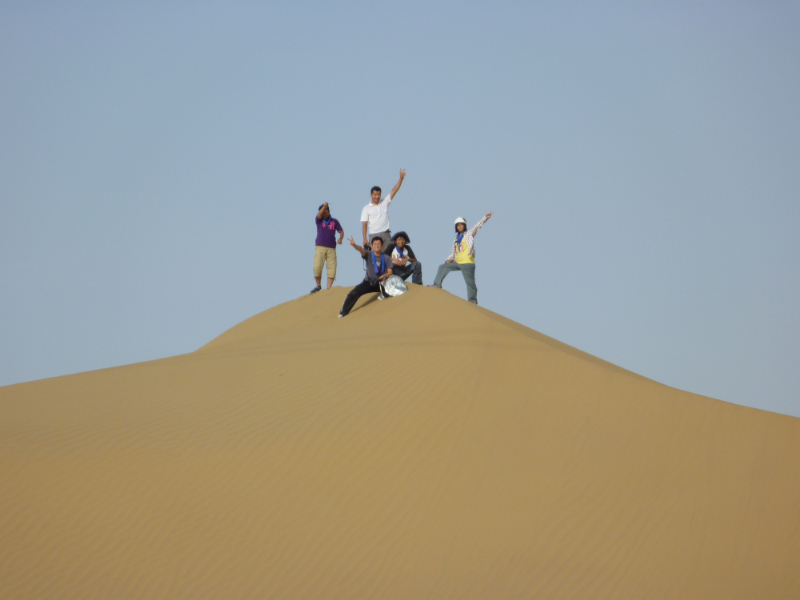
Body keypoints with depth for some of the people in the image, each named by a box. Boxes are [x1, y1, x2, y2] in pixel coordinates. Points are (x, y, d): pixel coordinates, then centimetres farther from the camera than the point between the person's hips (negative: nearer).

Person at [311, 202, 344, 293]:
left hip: (331, 248, 1)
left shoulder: (334, 221, 9)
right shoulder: (319, 220, 7)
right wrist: (324, 206, -32)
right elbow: (319, 215, -14)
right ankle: (318, 285, 6)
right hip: (320, 247, -1)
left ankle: (329, 288, -3)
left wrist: (340, 238, -17)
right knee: (317, 266, -11)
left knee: (332, 268, -7)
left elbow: (341, 231, 6)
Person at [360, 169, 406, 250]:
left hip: (386, 234, 3)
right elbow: (364, 224, -2)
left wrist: (401, 179, -9)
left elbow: (394, 191, 2)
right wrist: (365, 239, -11)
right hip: (374, 235, -3)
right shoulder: (366, 208, 2)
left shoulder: (384, 203, 10)